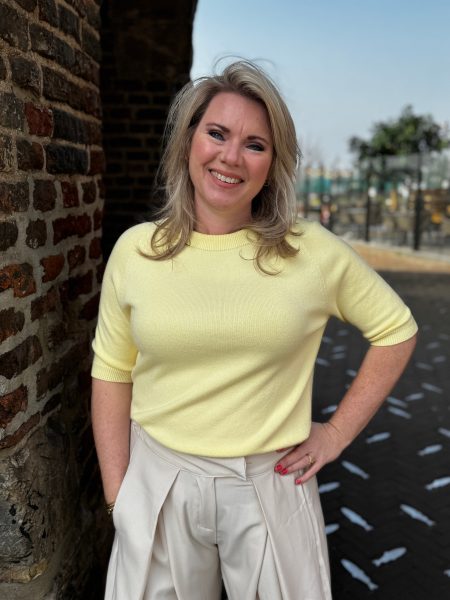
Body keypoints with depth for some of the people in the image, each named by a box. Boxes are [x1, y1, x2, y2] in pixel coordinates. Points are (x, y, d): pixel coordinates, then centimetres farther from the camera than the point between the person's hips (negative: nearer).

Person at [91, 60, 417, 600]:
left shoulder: (312, 251, -9)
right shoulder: (134, 251, -5)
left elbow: (396, 330, 3)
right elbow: (111, 374, 0)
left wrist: (338, 432, -1)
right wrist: (116, 494, -1)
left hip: (271, 484, -1)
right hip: (158, 483, 1)